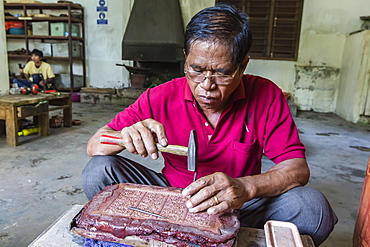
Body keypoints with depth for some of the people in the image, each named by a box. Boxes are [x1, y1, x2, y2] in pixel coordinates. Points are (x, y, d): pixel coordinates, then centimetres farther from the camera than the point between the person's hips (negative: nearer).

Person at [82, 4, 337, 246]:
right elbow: (94, 146, -7)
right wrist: (126, 137, -32)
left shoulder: (266, 96, -10)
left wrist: (245, 187, -35)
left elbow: (297, 168, -14)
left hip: (237, 209, 1)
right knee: (99, 170, -17)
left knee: (313, 207, -25)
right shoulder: (161, 98, -10)